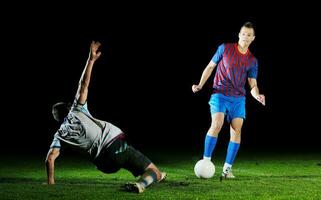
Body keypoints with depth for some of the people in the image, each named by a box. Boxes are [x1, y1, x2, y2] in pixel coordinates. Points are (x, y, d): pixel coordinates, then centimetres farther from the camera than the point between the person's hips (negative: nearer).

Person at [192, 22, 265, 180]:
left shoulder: (252, 61, 9)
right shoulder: (225, 49, 2)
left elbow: (253, 85, 8)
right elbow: (210, 67, 9)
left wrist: (257, 95, -13)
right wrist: (200, 85, -1)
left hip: (238, 99, 3)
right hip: (220, 94, -3)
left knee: (236, 130, -8)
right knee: (217, 125, -22)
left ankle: (227, 168, -1)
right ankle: (205, 161, -13)